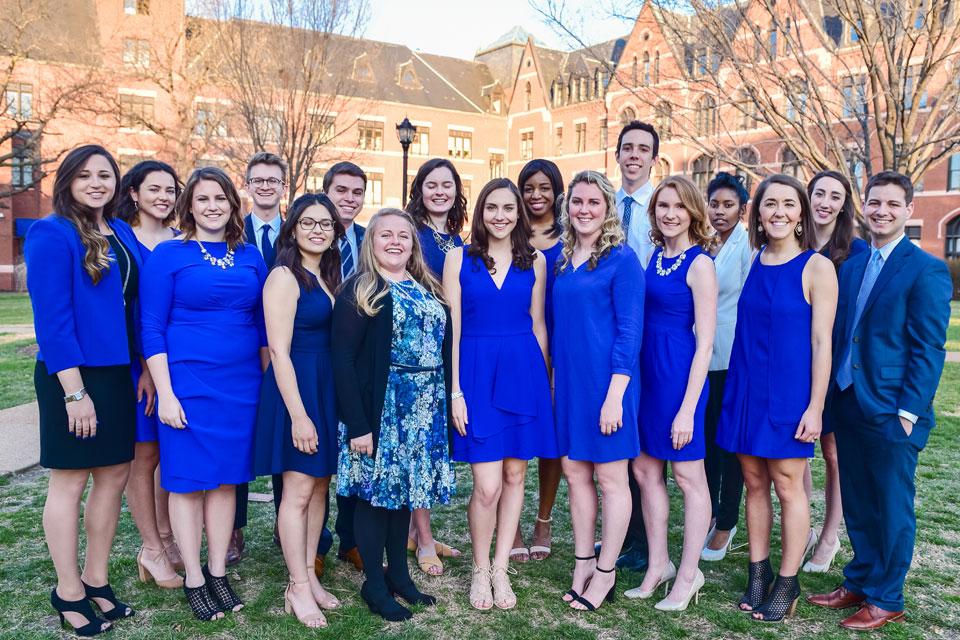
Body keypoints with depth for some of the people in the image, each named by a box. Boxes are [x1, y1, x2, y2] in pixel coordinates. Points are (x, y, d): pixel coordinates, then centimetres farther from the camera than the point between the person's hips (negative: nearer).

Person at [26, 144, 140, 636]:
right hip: (72, 375, -7)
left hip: (117, 374, 7)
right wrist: (74, 390, -19)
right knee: (69, 481, 6)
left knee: (114, 475, 13)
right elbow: (51, 318, -16)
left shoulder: (122, 234, 9)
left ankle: (96, 580, 29)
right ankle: (68, 592, 21)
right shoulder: (51, 235, -10)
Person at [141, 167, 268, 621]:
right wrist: (165, 392, -12)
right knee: (187, 478, 4)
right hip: (188, 383, -4)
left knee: (227, 476, 10)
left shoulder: (250, 257, 8)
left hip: (242, 385, 4)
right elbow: (152, 328, -5)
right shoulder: (168, 255, -3)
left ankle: (218, 572, 23)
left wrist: (268, 380, 7)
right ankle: (193, 579, 18)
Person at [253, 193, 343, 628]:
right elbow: (279, 351, -15)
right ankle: (298, 588, 13)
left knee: (320, 485, 13)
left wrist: (325, 405, 7)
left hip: (328, 388, 8)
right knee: (299, 490, 0)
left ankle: (308, 575, 25)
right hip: (297, 387, -8)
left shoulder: (328, 277, 13)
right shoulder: (284, 277, -10)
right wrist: (298, 415, -19)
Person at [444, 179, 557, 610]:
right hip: (477, 373, -2)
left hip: (523, 374, 2)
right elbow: (452, 328, -1)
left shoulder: (534, 261, 7)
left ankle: (500, 569, 25)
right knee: (487, 486, -4)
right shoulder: (459, 258, 2)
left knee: (514, 475, 9)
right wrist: (455, 391, -6)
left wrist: (541, 381, 4)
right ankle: (480, 570, 20)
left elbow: (538, 325, 9)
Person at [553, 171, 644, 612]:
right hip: (567, 379, 7)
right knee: (575, 473, 12)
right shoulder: (563, 260, 10)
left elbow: (630, 331, -12)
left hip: (605, 380, -6)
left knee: (610, 477, 5)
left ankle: (605, 573, 19)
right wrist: (555, 380, 11)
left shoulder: (621, 259, -9)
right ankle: (583, 564, 27)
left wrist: (615, 393, -18)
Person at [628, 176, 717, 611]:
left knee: (687, 475, 6)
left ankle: (688, 574, 21)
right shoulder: (656, 255, 10)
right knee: (645, 469, 13)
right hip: (645, 370, 7)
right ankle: (658, 565, 28)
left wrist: (688, 408, -17)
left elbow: (705, 342, -14)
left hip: (679, 374, -7)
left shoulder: (699, 264, -11)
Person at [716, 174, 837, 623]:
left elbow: (821, 343, -9)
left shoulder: (816, 267, -8)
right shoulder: (751, 263, 6)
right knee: (754, 483, 12)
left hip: (788, 392, -4)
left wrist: (815, 407, -12)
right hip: (745, 387, 5)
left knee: (787, 486, 4)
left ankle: (787, 582, 20)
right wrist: (735, 385, 8)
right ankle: (757, 573, 26)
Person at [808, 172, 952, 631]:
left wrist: (909, 411, -15)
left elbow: (929, 349, -12)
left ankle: (885, 599, 21)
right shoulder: (851, 266, 10)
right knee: (857, 504, 16)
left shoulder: (926, 271, -9)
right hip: (848, 404, 6)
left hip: (891, 413, -6)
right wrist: (835, 394, 7)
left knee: (892, 507, 7)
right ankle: (859, 582, 30)